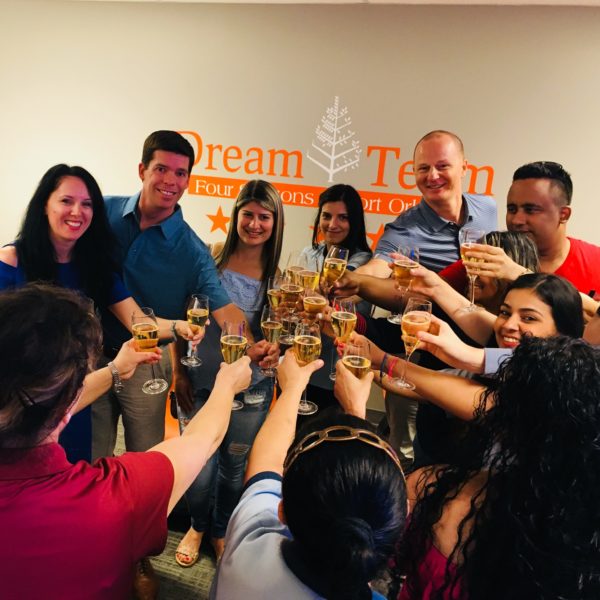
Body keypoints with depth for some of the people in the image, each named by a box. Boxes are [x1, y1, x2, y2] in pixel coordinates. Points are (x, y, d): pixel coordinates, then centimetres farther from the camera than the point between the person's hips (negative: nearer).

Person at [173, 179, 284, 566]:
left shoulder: (277, 276, -5)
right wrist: (180, 372, -1)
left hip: (251, 391, 1)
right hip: (200, 384, 0)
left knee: (235, 469, 16)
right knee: (199, 469, 8)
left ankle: (223, 531, 46)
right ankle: (198, 525, 42)